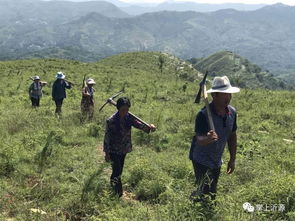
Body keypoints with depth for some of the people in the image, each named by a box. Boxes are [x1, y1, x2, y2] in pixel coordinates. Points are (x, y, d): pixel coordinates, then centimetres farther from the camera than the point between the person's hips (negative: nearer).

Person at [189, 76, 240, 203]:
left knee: (212, 194, 16)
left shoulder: (232, 112, -4)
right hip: (201, 160, -7)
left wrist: (232, 159, 11)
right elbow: (199, 139, -33)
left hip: (216, 161, 7)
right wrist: (208, 139, -57)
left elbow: (232, 136, 8)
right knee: (204, 194, -12)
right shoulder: (204, 114, -25)